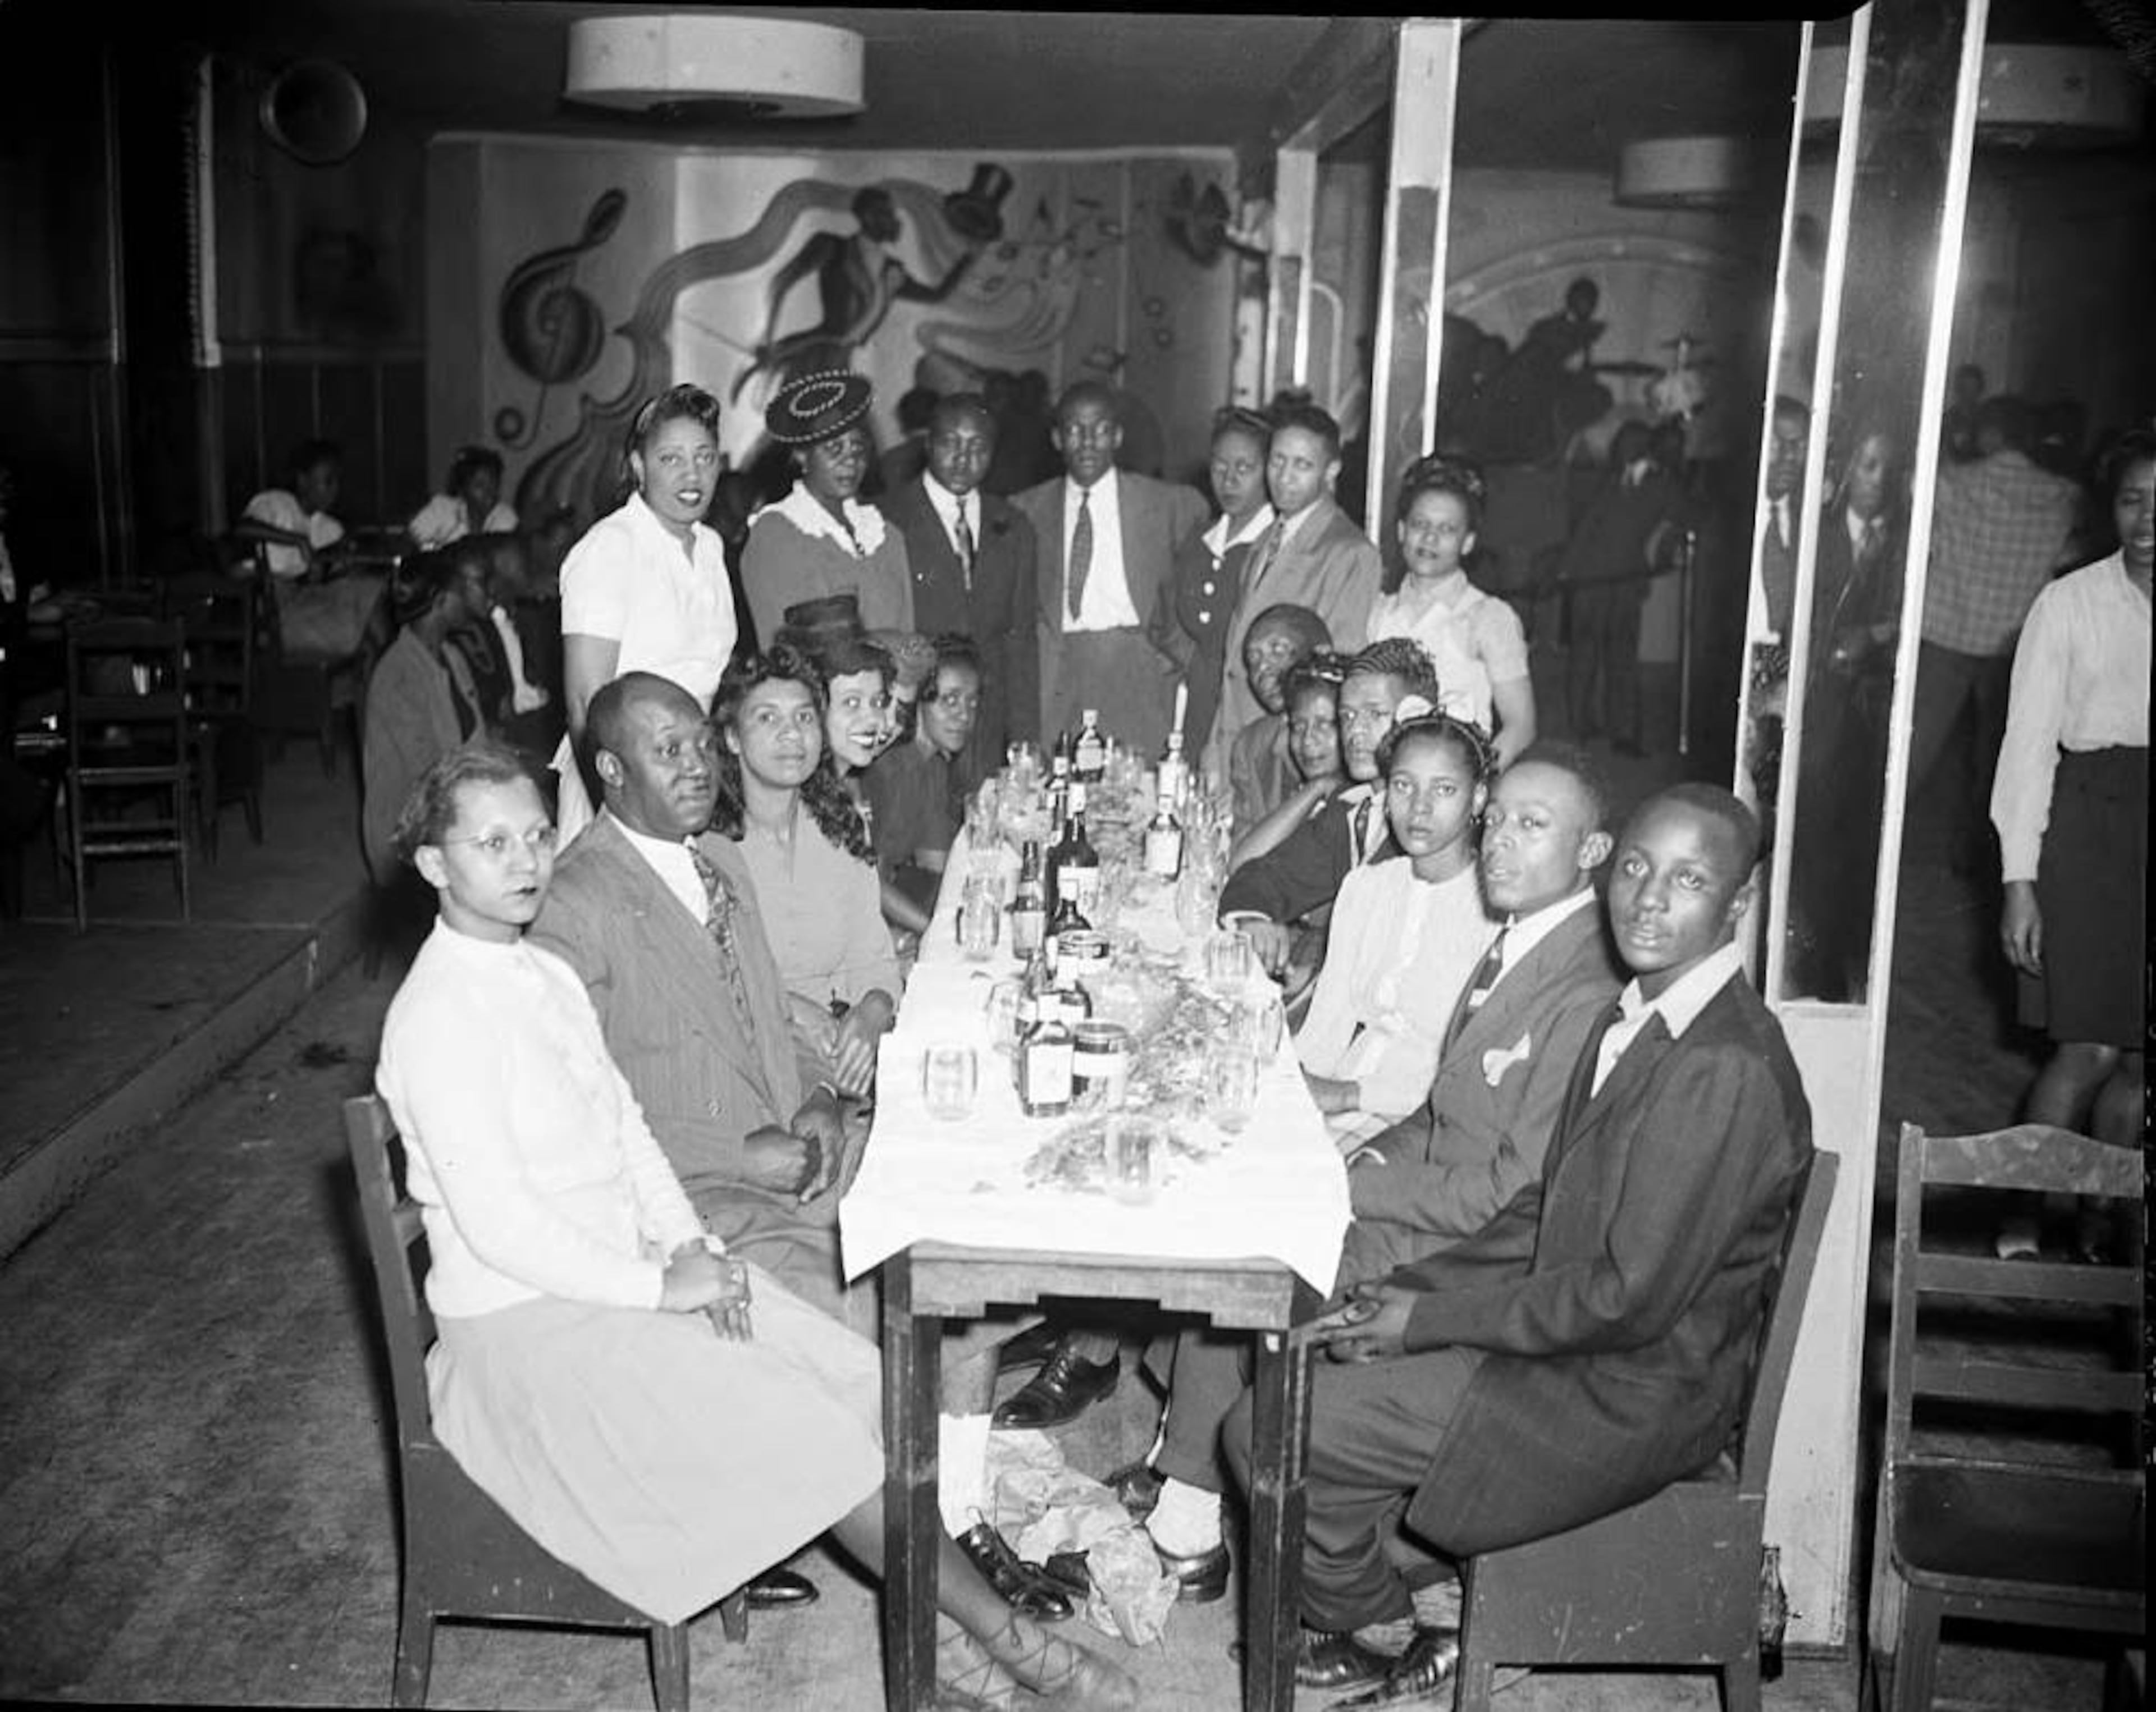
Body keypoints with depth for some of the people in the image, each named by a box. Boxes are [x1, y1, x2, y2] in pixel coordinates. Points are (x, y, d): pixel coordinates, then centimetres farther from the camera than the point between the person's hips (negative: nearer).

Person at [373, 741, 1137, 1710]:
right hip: (522, 1321, -8)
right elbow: (495, 1223, -21)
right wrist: (656, 1287, -17)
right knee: (798, 1427, -15)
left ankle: (929, 1630, -1)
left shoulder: (548, 976, 9)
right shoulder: (438, 1018, -18)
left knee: (858, 1380, -7)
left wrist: (688, 1247, -3)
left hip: (625, 1270, 8)